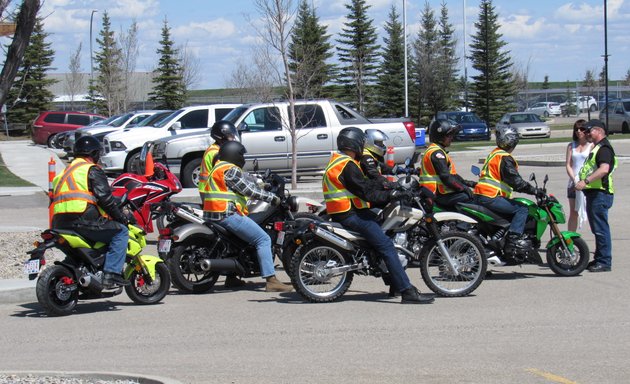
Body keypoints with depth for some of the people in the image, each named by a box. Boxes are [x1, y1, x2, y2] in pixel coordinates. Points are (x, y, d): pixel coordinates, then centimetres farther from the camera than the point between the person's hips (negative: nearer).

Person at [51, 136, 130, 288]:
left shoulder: (65, 172, 27)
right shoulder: (92, 170, 1)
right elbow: (105, 198, -8)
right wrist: (121, 217, 2)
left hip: (60, 223, 9)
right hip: (83, 221, -9)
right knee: (121, 231, -1)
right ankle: (111, 273, -15)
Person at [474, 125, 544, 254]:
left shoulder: (494, 154, 20)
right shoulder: (505, 158, -12)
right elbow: (515, 181, -19)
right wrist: (535, 191, -16)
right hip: (490, 197, -11)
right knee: (522, 209, -13)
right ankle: (513, 239, -24)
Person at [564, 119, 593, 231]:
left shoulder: (591, 145, 0)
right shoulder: (571, 146, 13)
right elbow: (568, 165, 8)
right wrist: (574, 180, -7)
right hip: (573, 183, 4)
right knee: (573, 213, 6)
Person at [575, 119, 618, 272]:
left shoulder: (604, 148, -13)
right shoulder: (597, 147, 22)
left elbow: (604, 169, -29)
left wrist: (586, 181, -32)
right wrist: (581, 182, 20)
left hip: (600, 194, -11)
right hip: (593, 193, 11)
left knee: (601, 229, -9)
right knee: (597, 229, 15)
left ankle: (604, 262, -8)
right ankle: (599, 259, 21)